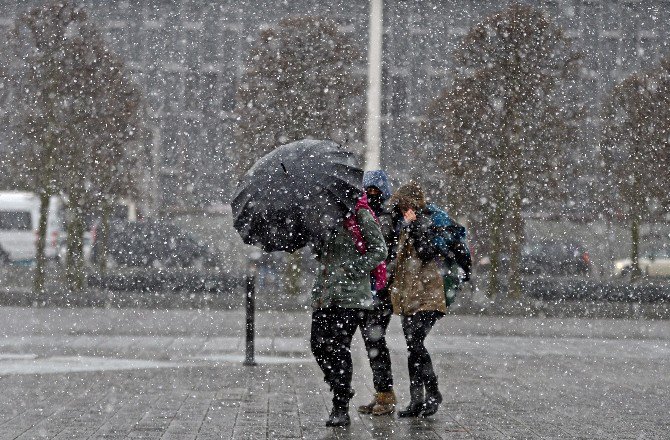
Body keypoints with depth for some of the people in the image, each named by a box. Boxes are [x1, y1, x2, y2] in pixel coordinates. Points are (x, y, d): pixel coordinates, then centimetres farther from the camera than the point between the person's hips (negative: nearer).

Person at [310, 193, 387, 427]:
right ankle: (341, 390, 23)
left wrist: (350, 269, -14)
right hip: (324, 293, 6)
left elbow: (379, 251, -7)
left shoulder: (361, 215, -4)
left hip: (350, 296, -6)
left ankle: (341, 409, 1)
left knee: (339, 348, -7)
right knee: (319, 345, 2)